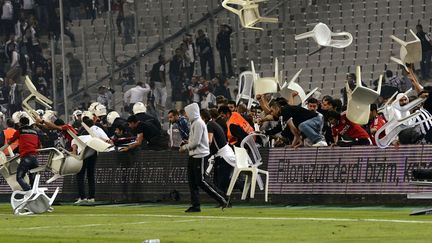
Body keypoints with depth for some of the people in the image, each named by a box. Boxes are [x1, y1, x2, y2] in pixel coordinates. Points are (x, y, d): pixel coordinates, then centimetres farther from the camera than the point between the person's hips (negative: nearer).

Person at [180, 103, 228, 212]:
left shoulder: (198, 123, -16)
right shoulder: (194, 123, 16)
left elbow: (196, 142, -20)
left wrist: (185, 147, -8)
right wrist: (186, 145, 9)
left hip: (200, 155, -10)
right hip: (194, 155, 10)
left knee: (200, 181, -10)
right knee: (192, 181, 7)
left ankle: (222, 199, -5)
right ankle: (195, 205, 9)